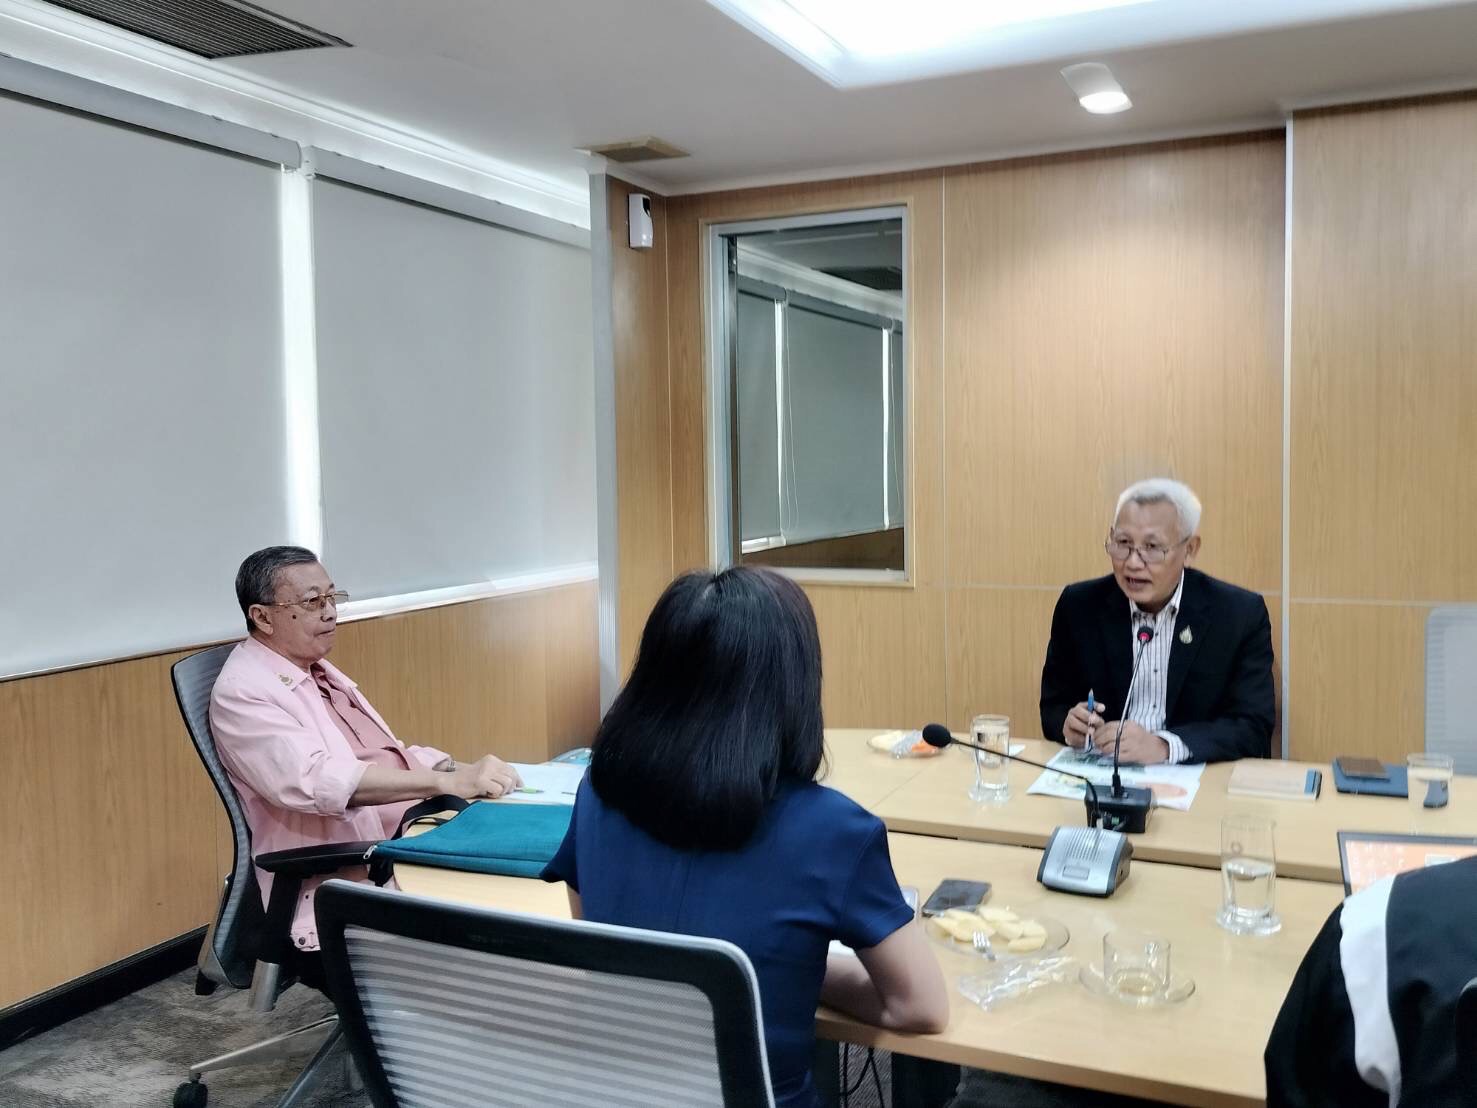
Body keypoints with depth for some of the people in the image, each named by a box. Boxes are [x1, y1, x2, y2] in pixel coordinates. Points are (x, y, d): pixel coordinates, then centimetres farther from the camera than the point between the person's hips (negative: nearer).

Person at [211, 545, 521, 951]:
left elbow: (390, 756, 17)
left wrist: (462, 770, -2)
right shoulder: (243, 692, -11)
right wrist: (448, 782, -32)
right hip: (343, 895, -9)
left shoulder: (318, 671, 17)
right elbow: (317, 781, -27)